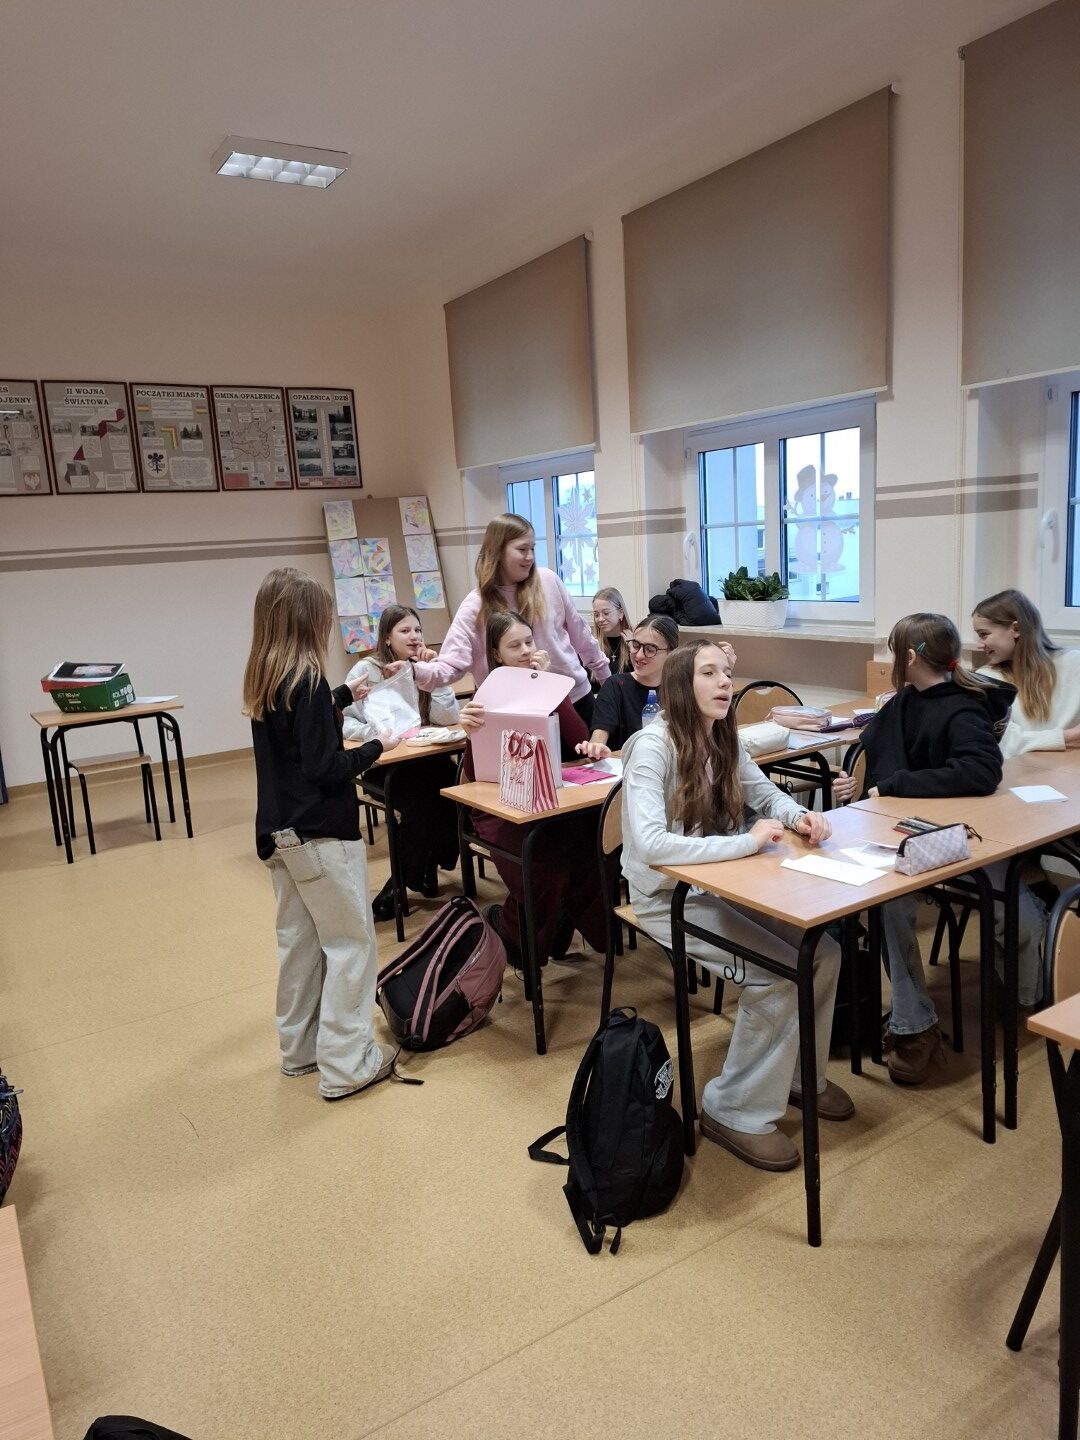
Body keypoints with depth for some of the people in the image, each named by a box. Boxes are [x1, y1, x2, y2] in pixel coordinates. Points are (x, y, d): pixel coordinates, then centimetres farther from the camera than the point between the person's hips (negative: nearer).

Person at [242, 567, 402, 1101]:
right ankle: (345, 1065, 7)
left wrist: (342, 696, 26)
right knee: (350, 942, 1)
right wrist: (374, 748, -8)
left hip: (279, 830, 9)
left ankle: (300, 1047, 29)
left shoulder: (263, 681, 6)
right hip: (320, 833, -9)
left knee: (299, 939, 18)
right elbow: (324, 768, -22)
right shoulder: (307, 680, -20)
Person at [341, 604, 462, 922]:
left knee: (451, 785, -25)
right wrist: (371, 732, -29)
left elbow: (448, 718, -4)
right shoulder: (366, 671, -5)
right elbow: (341, 721, -10)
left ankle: (430, 866, -5)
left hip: (423, 759, 4)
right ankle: (406, 878, -8)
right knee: (418, 800, -29)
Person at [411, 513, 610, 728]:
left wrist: (605, 674, 15)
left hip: (575, 695, 3)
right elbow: (452, 664, -19)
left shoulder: (548, 581, -5)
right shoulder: (476, 606, -13)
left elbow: (578, 631, 6)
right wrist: (417, 670, -38)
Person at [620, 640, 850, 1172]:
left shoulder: (723, 739, 2)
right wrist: (747, 840, -31)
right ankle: (734, 1113, -1)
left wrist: (799, 816, -10)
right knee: (779, 975, -19)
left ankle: (800, 1073, 21)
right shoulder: (652, 746, -22)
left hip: (720, 885, 8)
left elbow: (766, 793, 14)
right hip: (668, 897, -7)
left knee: (822, 952, -3)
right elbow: (649, 845, -33)